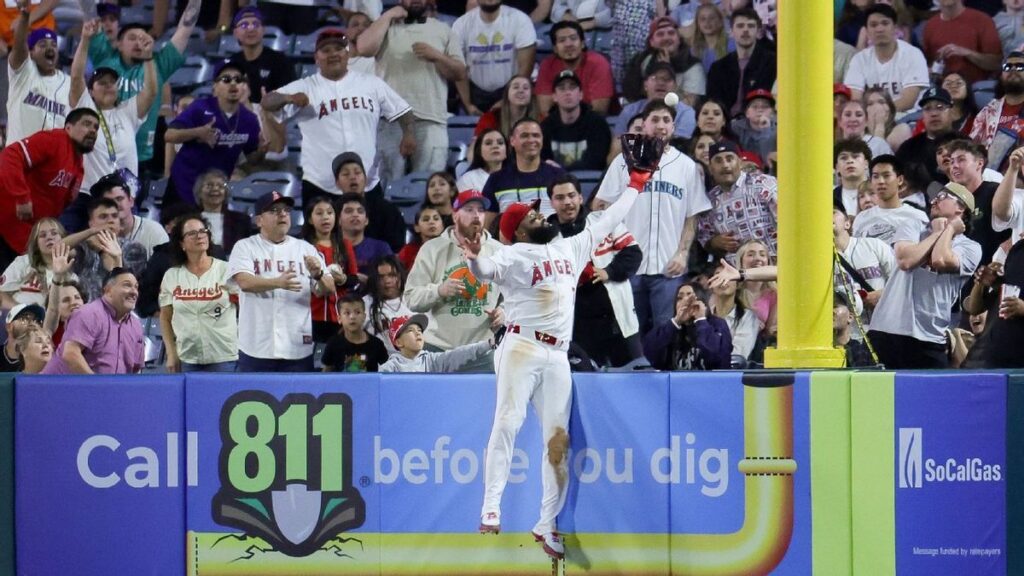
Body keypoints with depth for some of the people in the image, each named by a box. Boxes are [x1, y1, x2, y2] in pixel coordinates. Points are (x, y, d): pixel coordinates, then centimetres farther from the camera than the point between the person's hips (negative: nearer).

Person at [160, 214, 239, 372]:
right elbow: (165, 318, 12)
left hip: (223, 358, -2)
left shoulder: (226, 271, 0)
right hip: (187, 359, 2)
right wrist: (171, 354, 5)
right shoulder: (171, 276, 6)